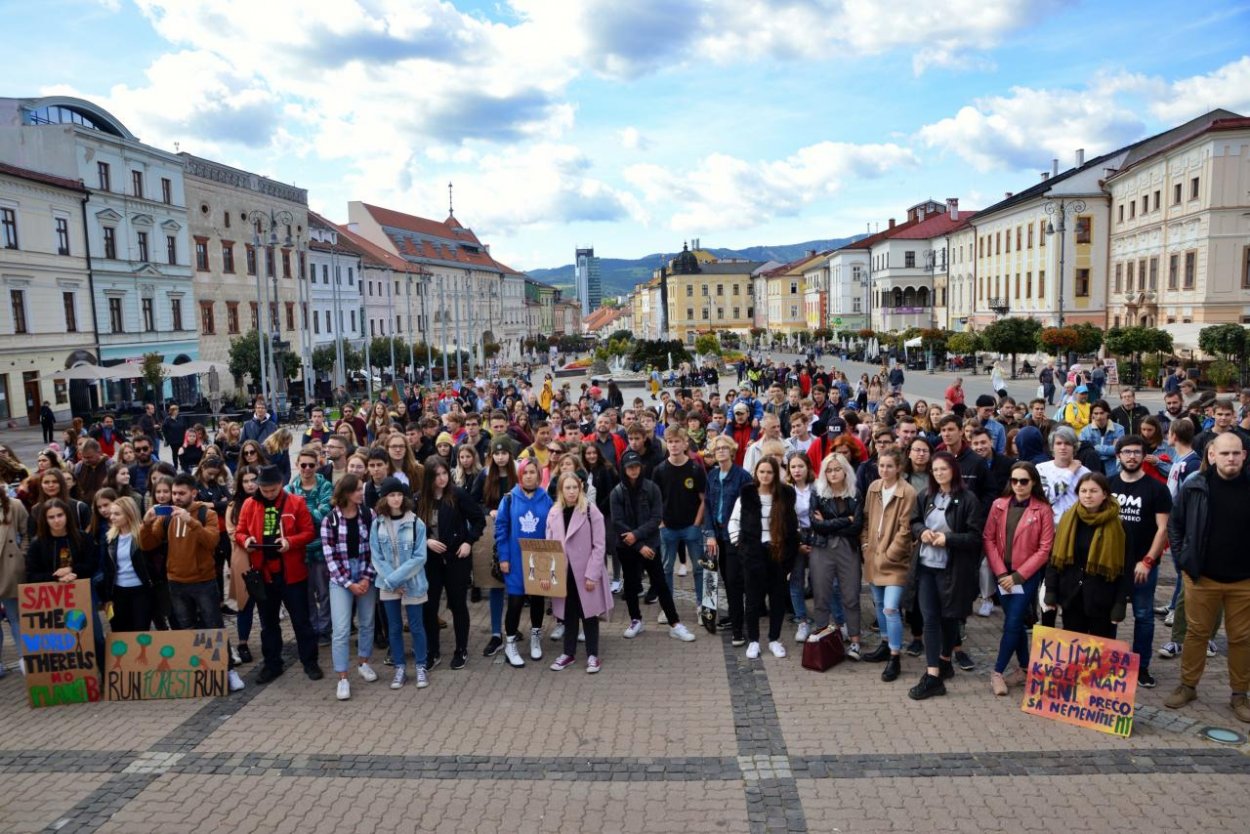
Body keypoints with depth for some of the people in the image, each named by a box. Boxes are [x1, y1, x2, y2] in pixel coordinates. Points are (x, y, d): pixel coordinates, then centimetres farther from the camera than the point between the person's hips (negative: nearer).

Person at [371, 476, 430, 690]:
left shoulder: (416, 523, -11)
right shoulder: (377, 524, -3)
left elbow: (419, 557, -12)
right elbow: (376, 557, -2)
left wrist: (396, 578, -17)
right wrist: (390, 581, -12)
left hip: (412, 583, -2)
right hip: (388, 584, 2)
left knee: (416, 626, 7)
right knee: (394, 628, 12)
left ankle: (421, 667, 21)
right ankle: (399, 668, 24)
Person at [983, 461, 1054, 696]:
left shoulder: (1043, 510, -7)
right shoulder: (999, 505, 2)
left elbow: (1044, 549, -9)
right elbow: (989, 539, -1)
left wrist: (1018, 576, -12)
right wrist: (1000, 573, -10)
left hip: (1027, 576, -3)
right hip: (1002, 575, 3)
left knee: (1012, 624, -6)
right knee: (1016, 623, 12)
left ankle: (997, 672, 5)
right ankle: (1025, 668, 26)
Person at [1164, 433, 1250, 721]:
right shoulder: (1194, 486, -6)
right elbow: (1175, 524, 6)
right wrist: (1183, 559, 0)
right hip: (1201, 577, 0)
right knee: (1197, 633, 11)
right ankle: (1187, 686, 24)